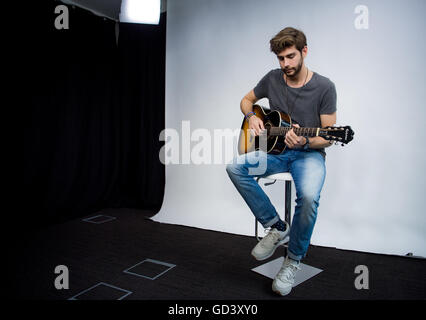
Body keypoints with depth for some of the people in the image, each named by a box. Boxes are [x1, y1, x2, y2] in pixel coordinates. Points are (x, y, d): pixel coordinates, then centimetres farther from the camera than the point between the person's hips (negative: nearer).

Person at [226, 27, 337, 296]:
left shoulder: (324, 87, -6)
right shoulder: (273, 79, 4)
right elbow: (247, 100, 20)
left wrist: (304, 143, -27)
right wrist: (252, 118, -3)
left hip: (309, 153, -3)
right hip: (275, 150, 4)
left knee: (309, 196, -35)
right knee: (235, 166, -25)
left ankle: (294, 259, -6)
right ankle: (276, 227, -10)